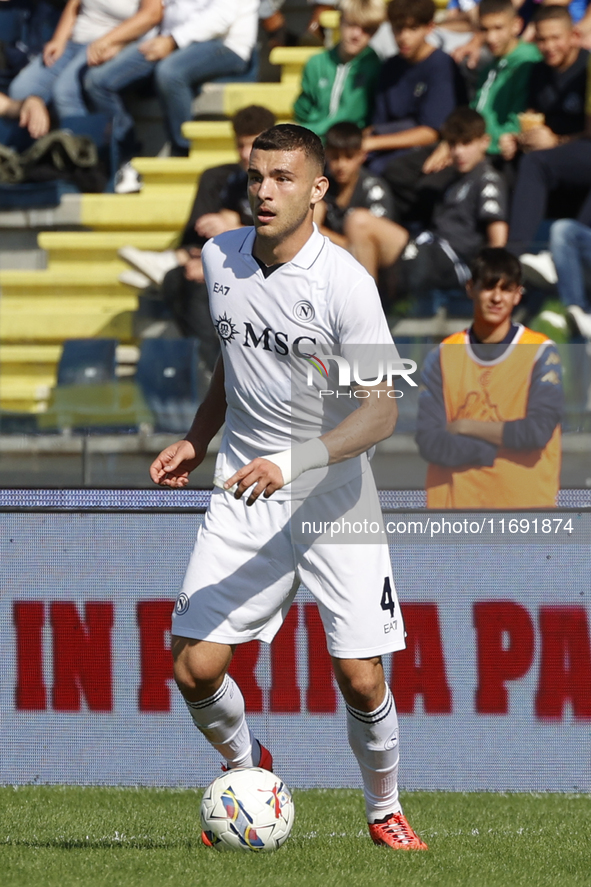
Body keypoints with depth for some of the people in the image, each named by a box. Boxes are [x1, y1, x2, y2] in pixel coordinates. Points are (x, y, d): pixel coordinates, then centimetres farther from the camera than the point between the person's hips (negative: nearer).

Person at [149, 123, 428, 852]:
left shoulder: (345, 282, -16)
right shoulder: (220, 258, 2)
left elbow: (381, 411, -19)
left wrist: (294, 463, -30)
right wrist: (196, 441, 11)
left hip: (334, 498, -4)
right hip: (243, 496, 4)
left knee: (360, 679, -9)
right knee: (195, 670, -5)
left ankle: (384, 809, 18)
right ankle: (247, 771, 26)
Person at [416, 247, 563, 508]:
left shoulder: (541, 353, 0)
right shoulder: (443, 356, 6)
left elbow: (537, 432, -12)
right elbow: (430, 442, -3)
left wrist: (465, 427, -5)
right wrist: (504, 447, -9)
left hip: (525, 499, -2)